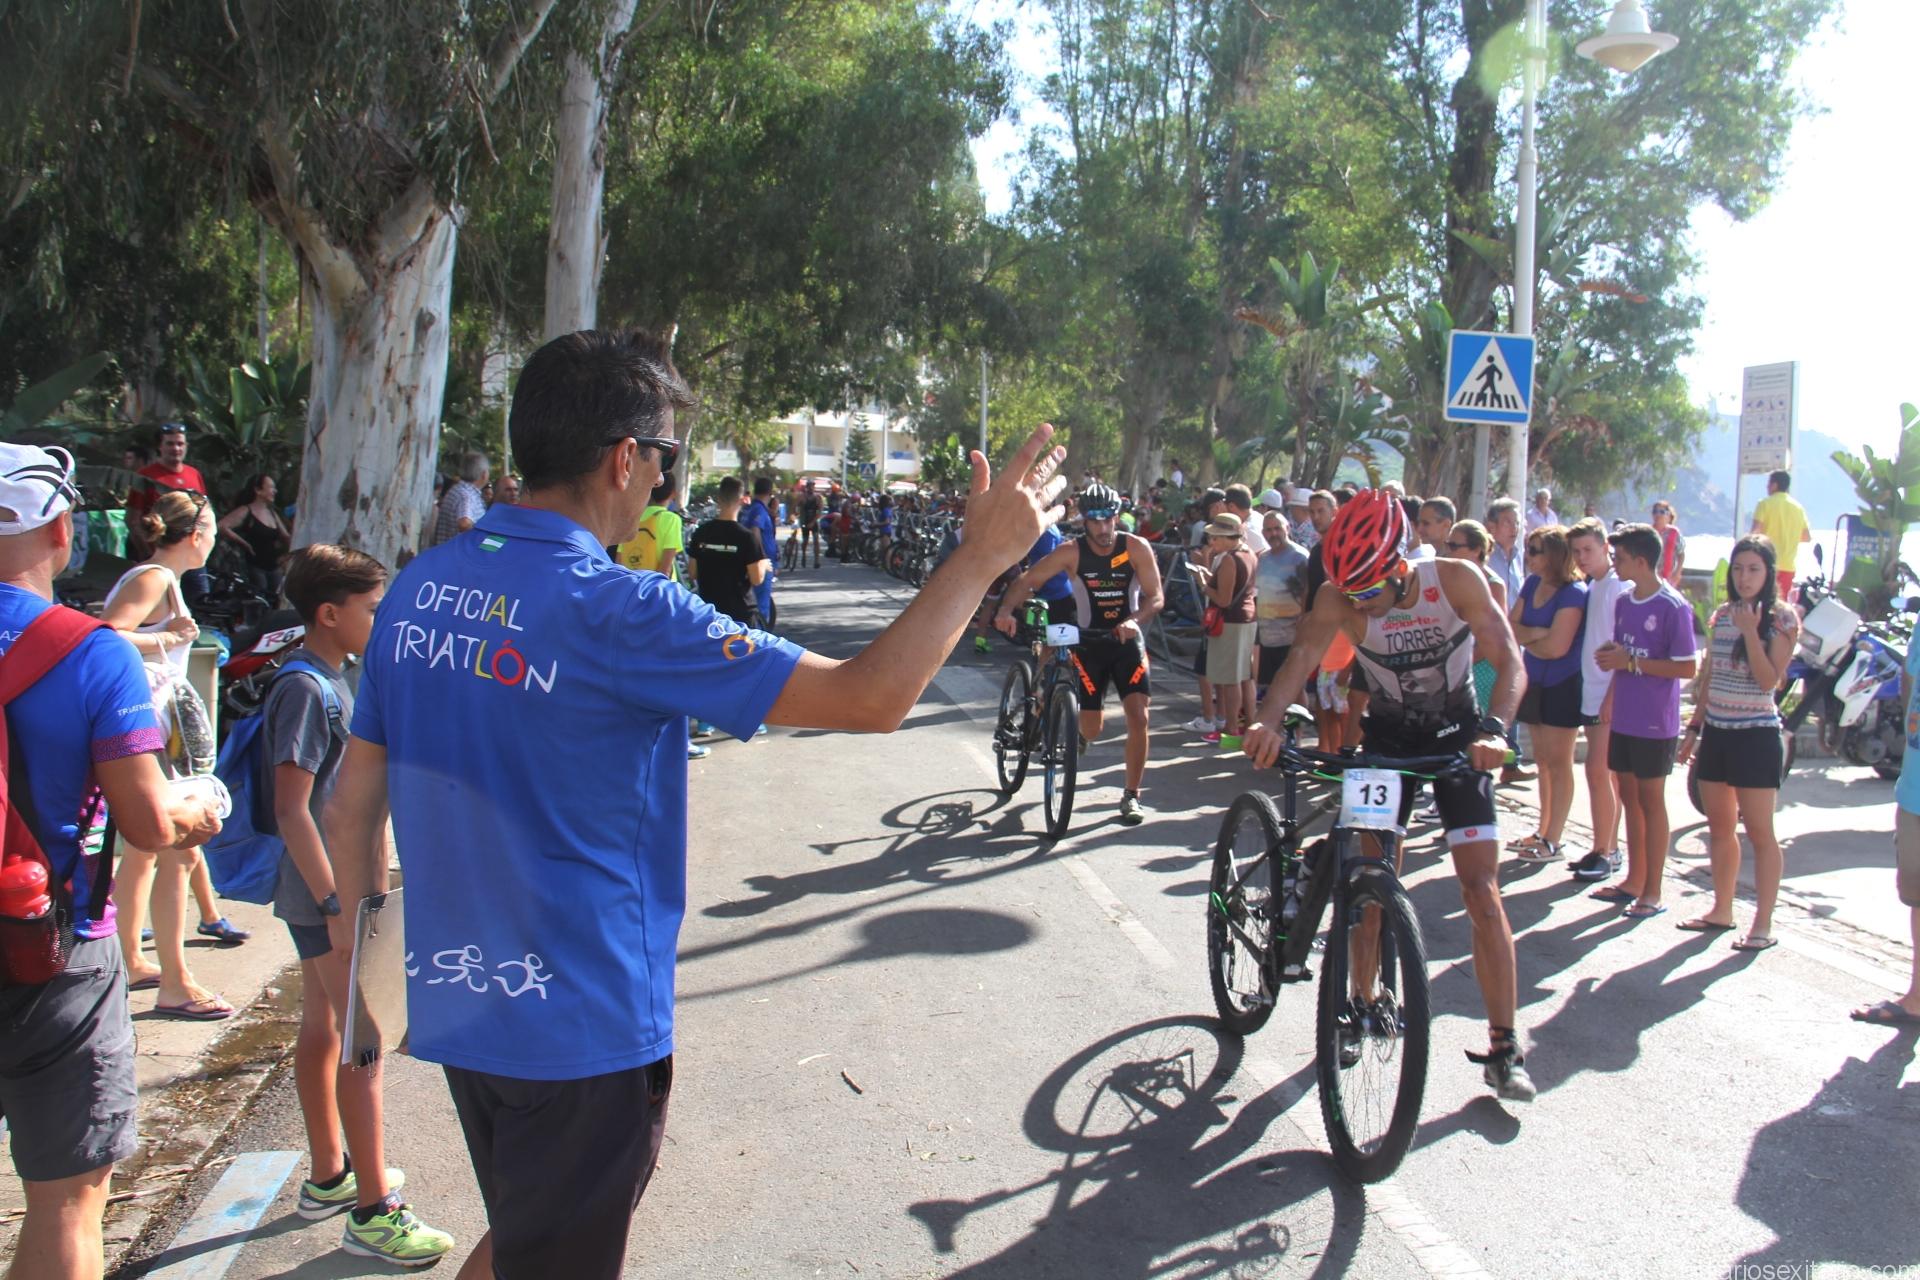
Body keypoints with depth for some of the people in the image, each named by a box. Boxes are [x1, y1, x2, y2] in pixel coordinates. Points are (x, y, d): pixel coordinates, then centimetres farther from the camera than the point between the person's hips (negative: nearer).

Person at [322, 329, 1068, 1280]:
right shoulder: (618, 613, -22)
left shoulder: (416, 589, -1)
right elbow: (871, 697, -22)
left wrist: (354, 951, 19)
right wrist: (982, 556, -11)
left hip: (453, 999, 7)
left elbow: (354, 799, 6)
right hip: (577, 1024, -7)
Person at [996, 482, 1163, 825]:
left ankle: (1131, 796, 3)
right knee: (1091, 730, -2)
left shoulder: (1136, 548, -11)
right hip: (1088, 643, 0)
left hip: (1128, 641, 0)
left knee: (1138, 717, -12)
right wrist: (1006, 610, -35)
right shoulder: (1071, 551, -13)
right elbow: (1027, 580, -16)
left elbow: (1155, 596, -12)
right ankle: (1080, 727, 38)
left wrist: (1134, 620, -32)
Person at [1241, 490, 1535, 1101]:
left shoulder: (1456, 581, -23)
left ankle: (1504, 1049, 1)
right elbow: (1303, 657, -32)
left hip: (1456, 736, -1)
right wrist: (1267, 721, -51)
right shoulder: (1341, 597, -21)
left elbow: (1510, 661, -27)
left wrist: (1495, 729, -45)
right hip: (1387, 738, 2)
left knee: (1481, 891, -7)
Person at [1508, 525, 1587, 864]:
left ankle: (1553, 842, 6)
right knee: (1543, 759, 13)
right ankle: (1543, 831, 23)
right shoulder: (1532, 584, 5)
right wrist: (1537, 635, -16)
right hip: (1535, 681, 7)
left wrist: (1526, 639, -5)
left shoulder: (1573, 594, -16)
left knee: (1558, 762, -1)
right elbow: (1511, 629, 2)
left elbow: (1556, 647, -21)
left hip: (1563, 685, -7)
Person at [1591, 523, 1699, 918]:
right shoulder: (1624, 600, 8)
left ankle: (1652, 892, 11)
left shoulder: (1673, 607, -15)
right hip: (1623, 719, 7)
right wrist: (1611, 655, -3)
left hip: (1655, 723, -7)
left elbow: (1687, 667, -16)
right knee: (1629, 797, 13)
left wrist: (1632, 662, -19)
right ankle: (1634, 881, 25)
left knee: (1651, 801, 1)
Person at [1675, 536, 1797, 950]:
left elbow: (1769, 680, -16)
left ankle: (1763, 923, 5)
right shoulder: (1721, 615, 9)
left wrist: (1750, 631, -23)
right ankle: (1722, 909, 24)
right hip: (1716, 731, 6)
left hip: (1756, 734, -6)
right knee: (1719, 827, 13)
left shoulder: (1782, 618, -7)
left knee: (1758, 830, -1)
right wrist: (1694, 729, 14)